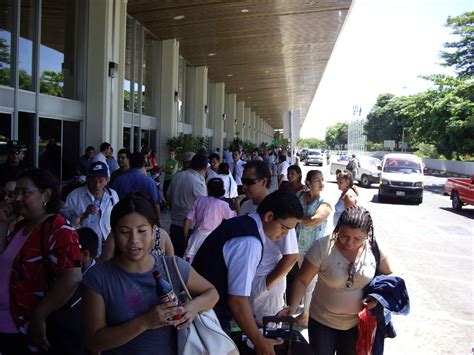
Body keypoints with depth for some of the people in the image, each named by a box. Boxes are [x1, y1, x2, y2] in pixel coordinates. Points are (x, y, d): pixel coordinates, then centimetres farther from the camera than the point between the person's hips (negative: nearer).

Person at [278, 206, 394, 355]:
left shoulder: (373, 249, -14)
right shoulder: (322, 247, -22)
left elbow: (389, 276, 2)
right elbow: (302, 281, -17)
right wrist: (292, 307, -29)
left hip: (357, 322, 2)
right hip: (322, 321, -2)